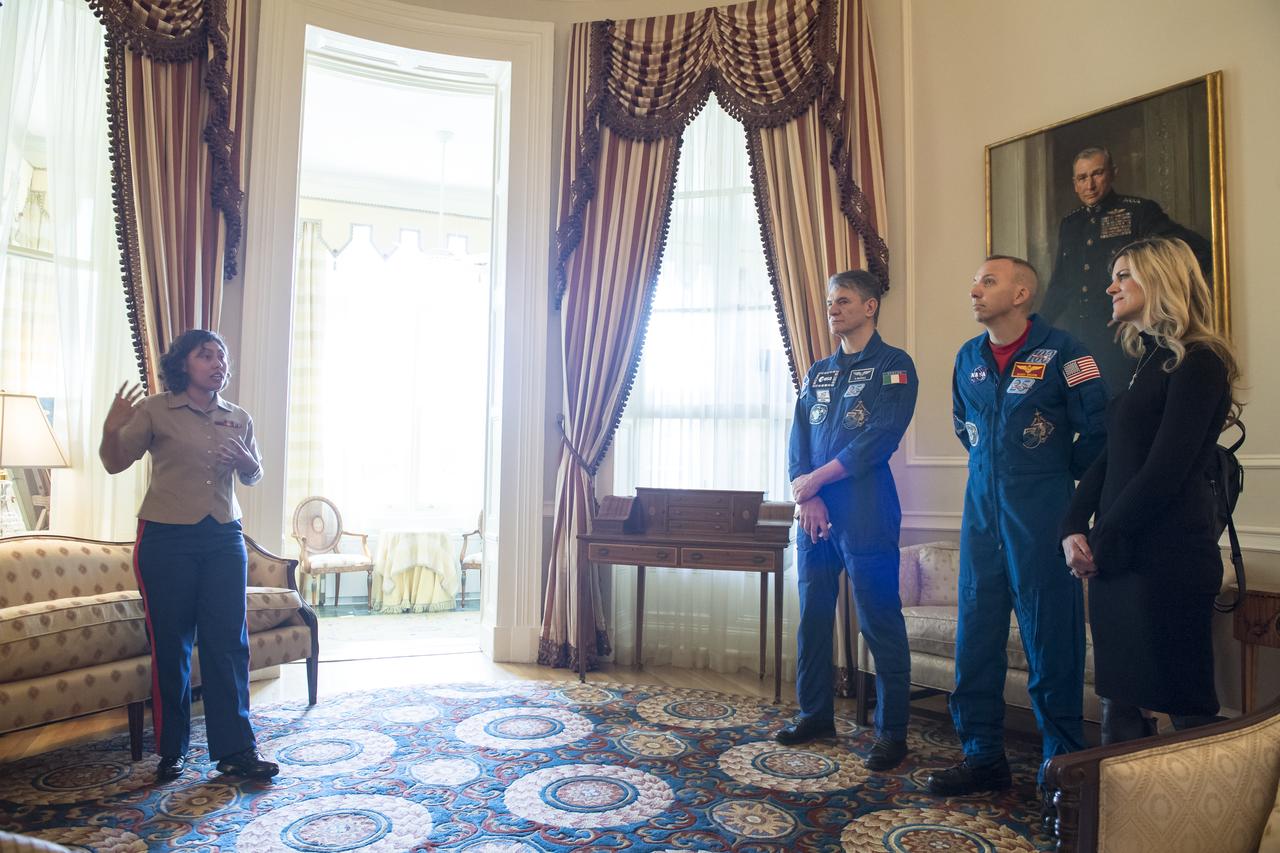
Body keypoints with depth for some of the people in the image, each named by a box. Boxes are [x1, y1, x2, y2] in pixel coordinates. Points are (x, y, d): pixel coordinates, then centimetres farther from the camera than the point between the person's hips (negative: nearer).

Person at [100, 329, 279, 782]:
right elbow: (115, 462, -4)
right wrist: (111, 429, -24)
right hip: (166, 539, -3)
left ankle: (235, 750, 11)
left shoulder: (239, 418, 8)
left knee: (229, 643, 3)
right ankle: (171, 750, 22)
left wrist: (246, 461, -4)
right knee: (170, 644, 5)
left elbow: (253, 476, 19)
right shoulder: (155, 410, -3)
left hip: (224, 537, 3)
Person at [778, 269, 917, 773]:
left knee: (880, 622, -1)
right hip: (814, 513, 6)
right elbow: (798, 441, 10)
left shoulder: (893, 365, 0)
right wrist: (807, 498, -6)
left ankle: (892, 731, 12)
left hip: (866, 516, -6)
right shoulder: (818, 372, 18)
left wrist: (815, 480, -10)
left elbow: (880, 438, -12)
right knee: (812, 616, 11)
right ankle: (816, 714, 25)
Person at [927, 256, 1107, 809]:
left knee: (1050, 638, 1)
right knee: (976, 634, 8)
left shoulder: (1060, 350, -6)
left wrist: (1061, 474, 6)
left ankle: (1062, 764, 16)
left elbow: (1096, 426, -4)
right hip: (982, 509, 6)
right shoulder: (968, 358, 12)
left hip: (1040, 514, -5)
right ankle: (983, 758, 21)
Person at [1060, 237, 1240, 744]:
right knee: (1118, 700, 11)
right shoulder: (1145, 361, 17)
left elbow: (1164, 472, -16)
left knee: (1185, 707, 4)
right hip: (1116, 559, 8)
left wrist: (1103, 545, -11)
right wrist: (1074, 529, 2)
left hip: (1166, 559, -8)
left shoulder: (1198, 363, -8)